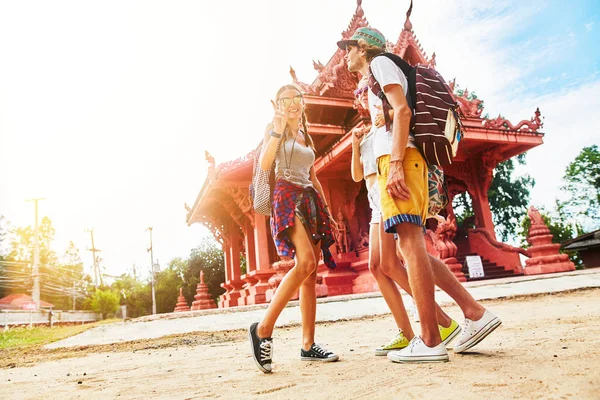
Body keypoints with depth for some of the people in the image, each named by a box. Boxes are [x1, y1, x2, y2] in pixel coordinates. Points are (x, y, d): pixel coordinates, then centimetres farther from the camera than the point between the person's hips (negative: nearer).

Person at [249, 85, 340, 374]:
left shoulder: (306, 138, 24)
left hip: (310, 200, 7)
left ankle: (308, 345, 2)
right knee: (306, 263, -26)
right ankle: (263, 329, -17)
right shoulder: (274, 131, 5)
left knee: (311, 273, -2)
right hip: (287, 196, -7)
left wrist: (327, 210, 19)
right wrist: (277, 131, -21)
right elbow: (264, 164, -12)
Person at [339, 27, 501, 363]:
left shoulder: (380, 62, 8)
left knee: (410, 241, -17)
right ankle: (476, 313, 2)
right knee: (412, 248, 4)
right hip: (397, 162, 10)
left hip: (399, 159, -10)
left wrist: (394, 163, -20)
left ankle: (430, 341, -17)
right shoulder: (374, 83, 35)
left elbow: (403, 110, -9)